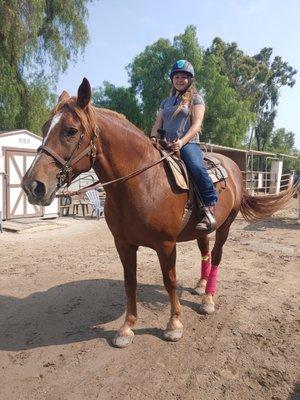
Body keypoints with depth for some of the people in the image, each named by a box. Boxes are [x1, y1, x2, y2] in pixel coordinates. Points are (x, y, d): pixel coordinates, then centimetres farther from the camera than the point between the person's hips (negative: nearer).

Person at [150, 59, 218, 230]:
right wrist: (153, 137, -5)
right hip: (165, 145, 5)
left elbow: (196, 124, -3)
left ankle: (210, 209, -26)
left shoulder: (196, 98, 11)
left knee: (197, 168, -34)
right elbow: (158, 123, 19)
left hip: (188, 143, -5)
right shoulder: (166, 102, 27)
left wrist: (182, 142, -20)